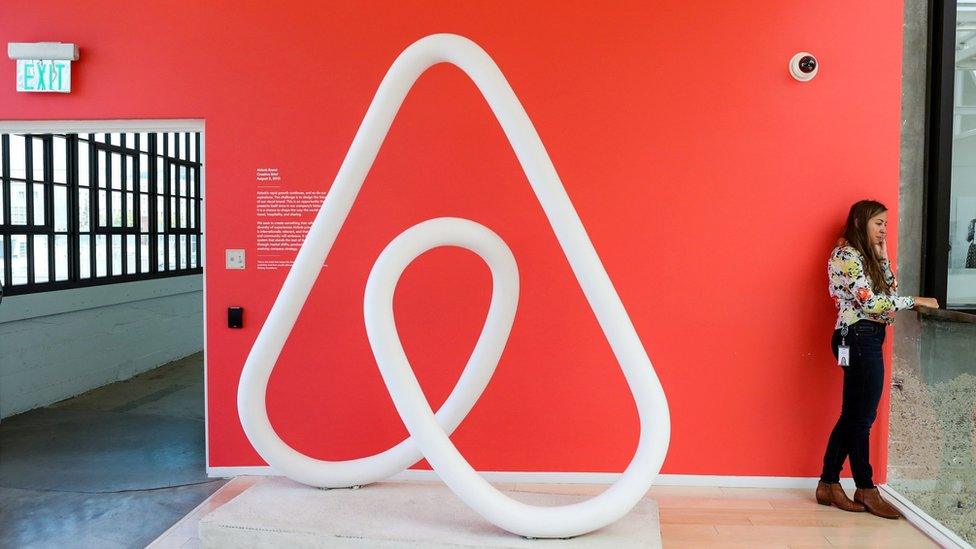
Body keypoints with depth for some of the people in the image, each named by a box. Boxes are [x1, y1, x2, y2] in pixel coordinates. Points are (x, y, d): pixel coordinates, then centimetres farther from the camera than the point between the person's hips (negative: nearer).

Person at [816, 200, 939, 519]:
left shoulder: (863, 256, 19)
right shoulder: (846, 255, -11)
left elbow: (889, 291, 14)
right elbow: (871, 302, -19)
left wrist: (882, 256, 9)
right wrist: (916, 301, -12)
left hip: (866, 339, 10)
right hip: (859, 337, -10)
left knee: (853, 416, 10)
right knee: (862, 416, -1)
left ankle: (829, 484, 16)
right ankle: (866, 489, 10)